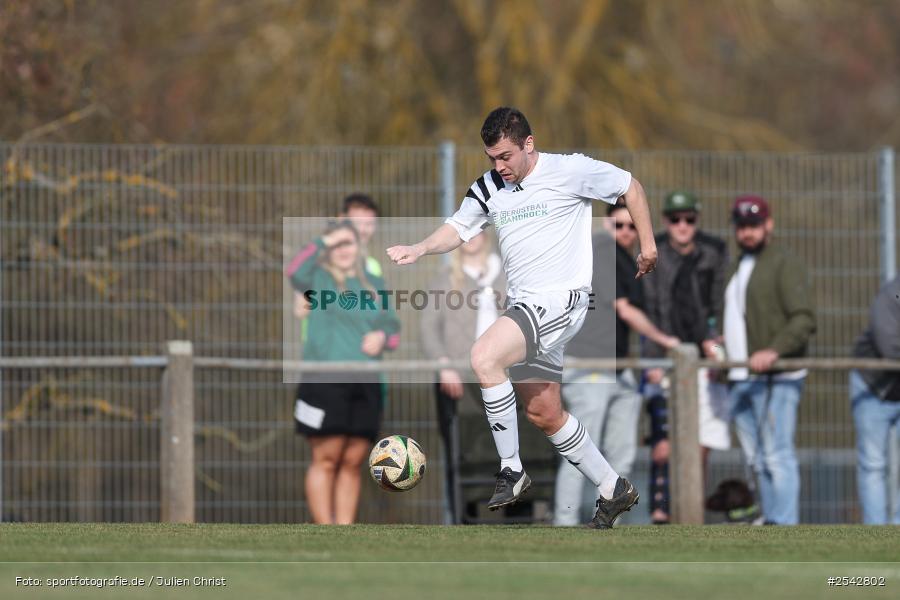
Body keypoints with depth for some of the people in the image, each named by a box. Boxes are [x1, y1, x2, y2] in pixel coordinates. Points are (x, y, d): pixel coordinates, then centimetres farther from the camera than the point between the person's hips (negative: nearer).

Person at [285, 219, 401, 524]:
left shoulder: (374, 285, 20)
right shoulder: (319, 278, 6)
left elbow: (393, 328, 21)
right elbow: (295, 271, -16)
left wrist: (382, 336, -2)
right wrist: (324, 242, -9)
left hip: (365, 385, 5)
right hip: (325, 382, -5)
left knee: (352, 463, 4)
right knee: (326, 460, -8)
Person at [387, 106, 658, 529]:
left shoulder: (571, 172, -8)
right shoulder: (487, 189, 8)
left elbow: (630, 186, 4)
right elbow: (459, 228, 15)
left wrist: (647, 244, 5)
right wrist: (420, 249, -4)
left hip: (560, 300, -8)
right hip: (522, 305, 8)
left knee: (484, 357, -27)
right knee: (543, 414, 11)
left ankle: (511, 470, -17)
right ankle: (614, 490, 26)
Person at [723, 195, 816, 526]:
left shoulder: (784, 264, -4)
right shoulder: (738, 268, 24)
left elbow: (804, 319, -15)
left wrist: (774, 350, -27)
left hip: (776, 377, -9)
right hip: (740, 380, 9)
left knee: (777, 455, -13)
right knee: (757, 458, 7)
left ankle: (785, 526, -16)